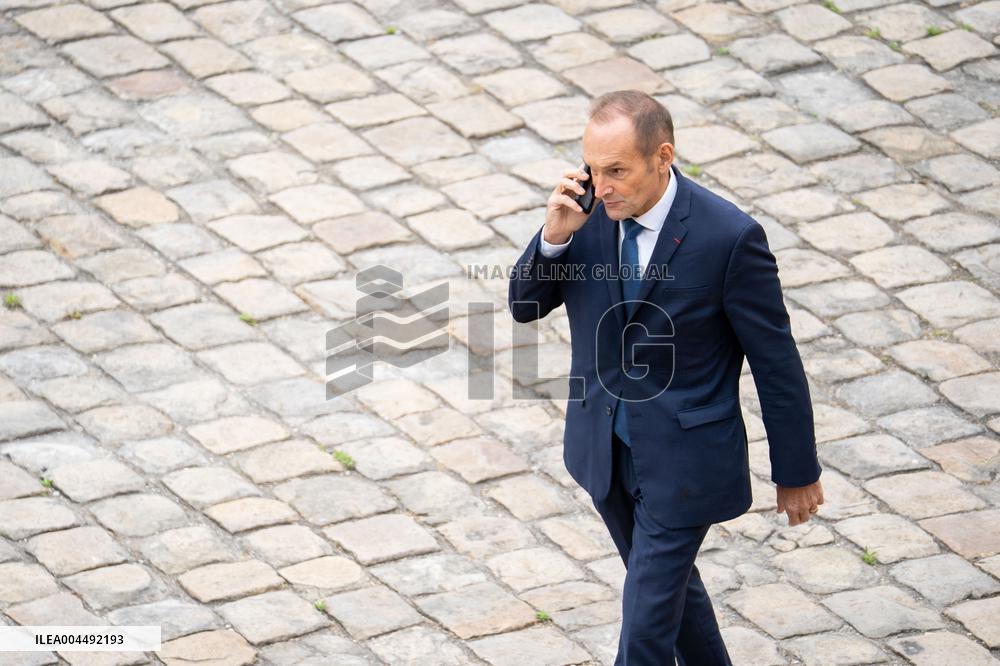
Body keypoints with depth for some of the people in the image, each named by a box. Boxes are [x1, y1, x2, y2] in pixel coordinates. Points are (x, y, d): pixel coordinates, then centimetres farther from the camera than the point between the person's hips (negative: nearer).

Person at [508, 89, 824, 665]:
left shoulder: (729, 237, -24)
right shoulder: (588, 210, -10)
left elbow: (776, 362, -14)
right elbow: (526, 305, -1)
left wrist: (797, 472, -6)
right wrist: (555, 235, -22)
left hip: (681, 460, -6)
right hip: (605, 445, 6)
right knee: (668, 579, 26)